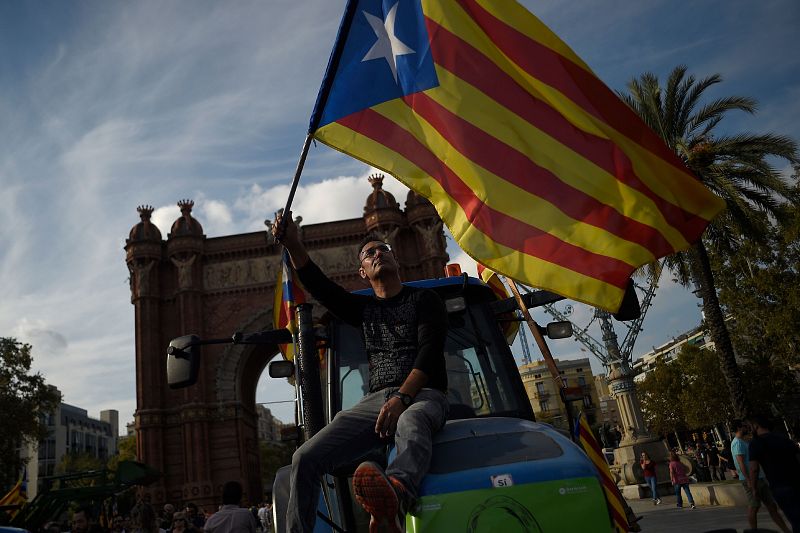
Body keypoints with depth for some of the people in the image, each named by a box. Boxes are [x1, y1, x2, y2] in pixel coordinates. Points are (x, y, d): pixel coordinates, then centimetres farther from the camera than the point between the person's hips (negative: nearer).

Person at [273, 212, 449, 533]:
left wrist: (402, 398, -18)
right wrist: (293, 244, -3)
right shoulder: (363, 308, 25)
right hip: (377, 398, 5)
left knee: (411, 424, -44)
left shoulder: (424, 299, 12)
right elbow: (319, 286, 13)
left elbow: (430, 350, -3)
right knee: (305, 458, -16)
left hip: (423, 395, -4)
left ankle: (396, 495, -74)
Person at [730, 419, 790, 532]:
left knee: (771, 505, 10)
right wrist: (749, 480, -24)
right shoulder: (737, 443, -12)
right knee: (753, 506, -4)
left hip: (759, 477, 10)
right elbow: (741, 463, -21)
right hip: (750, 479, -10)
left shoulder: (745, 441, 18)